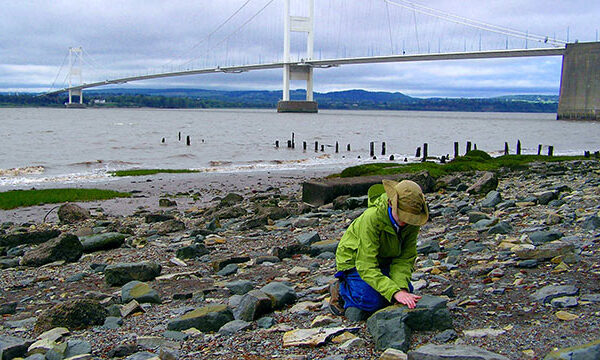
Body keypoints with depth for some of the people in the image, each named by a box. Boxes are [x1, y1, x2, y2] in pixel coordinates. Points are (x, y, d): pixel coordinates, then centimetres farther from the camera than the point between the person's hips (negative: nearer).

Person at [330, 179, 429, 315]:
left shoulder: (412, 220, -19)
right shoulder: (371, 218, -37)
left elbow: (405, 258, -16)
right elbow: (366, 267, -39)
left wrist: (402, 288, -34)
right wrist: (395, 292, -48)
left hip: (383, 261, 6)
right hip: (354, 260, -6)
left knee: (407, 292, -11)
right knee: (372, 301, -27)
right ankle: (340, 290, 3)